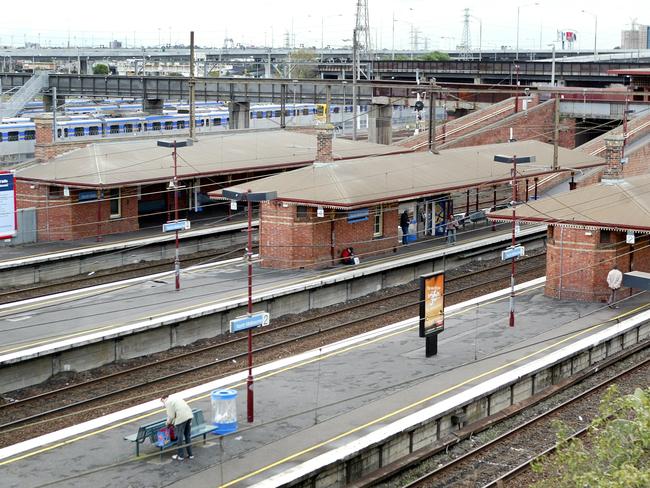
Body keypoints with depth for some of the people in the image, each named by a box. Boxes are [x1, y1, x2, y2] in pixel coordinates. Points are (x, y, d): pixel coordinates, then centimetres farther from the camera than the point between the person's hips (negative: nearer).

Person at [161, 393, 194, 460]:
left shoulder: (168, 402, -1)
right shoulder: (175, 398, 25)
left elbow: (171, 416, -6)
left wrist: (168, 422, 13)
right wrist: (173, 422, 27)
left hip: (181, 418, -8)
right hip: (189, 415, 8)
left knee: (180, 437, 5)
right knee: (188, 436, 16)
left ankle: (180, 456, 13)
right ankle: (190, 454, 21)